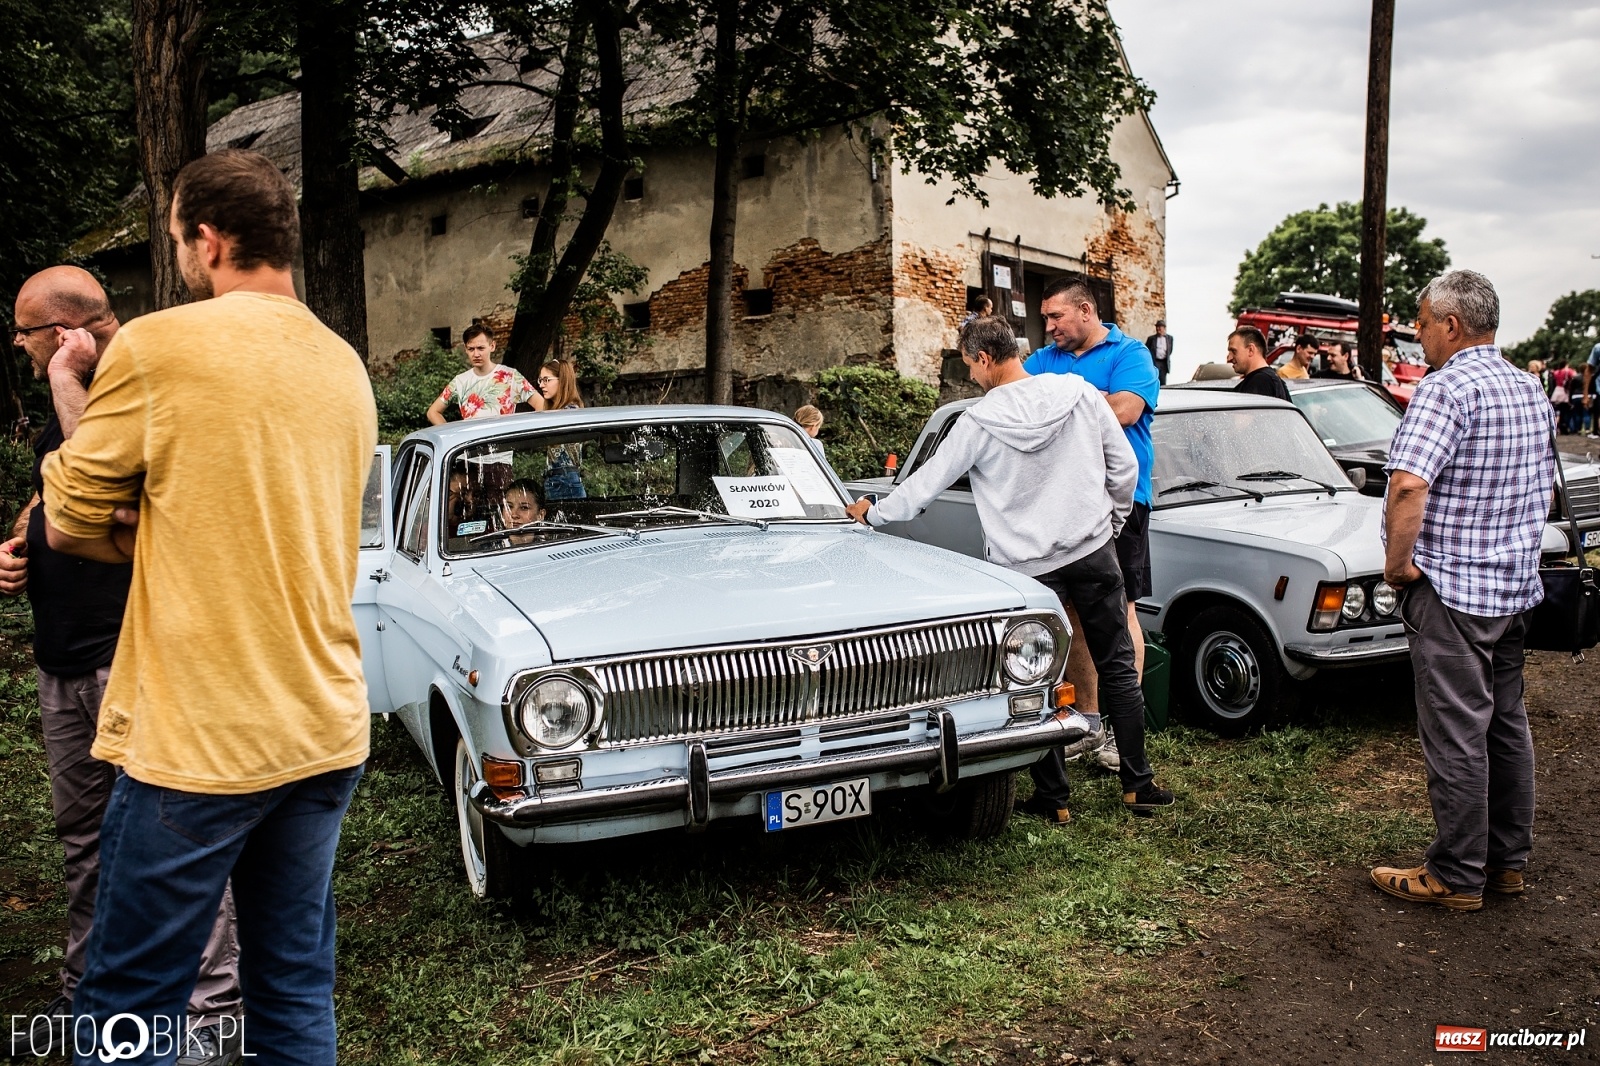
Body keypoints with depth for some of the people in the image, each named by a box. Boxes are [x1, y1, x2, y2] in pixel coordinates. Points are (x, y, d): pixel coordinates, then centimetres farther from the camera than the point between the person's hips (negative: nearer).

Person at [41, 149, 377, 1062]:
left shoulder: (159, 345, -9)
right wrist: (167, 528, 8)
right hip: (329, 734, 6)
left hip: (197, 740, -6)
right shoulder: (348, 369, 9)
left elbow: (70, 525, 1)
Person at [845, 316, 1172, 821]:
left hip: (1026, 565, -3)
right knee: (1118, 668, 13)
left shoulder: (979, 421, -10)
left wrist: (873, 512, 14)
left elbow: (926, 483, -1)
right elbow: (1125, 466, 2)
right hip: (1093, 551, 3)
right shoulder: (1078, 392, -3)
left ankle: (1054, 797, 15)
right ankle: (1138, 785, 19)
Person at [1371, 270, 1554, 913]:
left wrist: (1397, 562, -19)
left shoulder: (1447, 387, -17)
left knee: (1455, 734, -1)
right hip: (1516, 586, 9)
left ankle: (1457, 877, 9)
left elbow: (1408, 485, -30)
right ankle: (1508, 860, 28)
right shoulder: (1531, 390, 12)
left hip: (1451, 588, -9)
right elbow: (1546, 488, 22)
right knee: (1507, 724, 16)